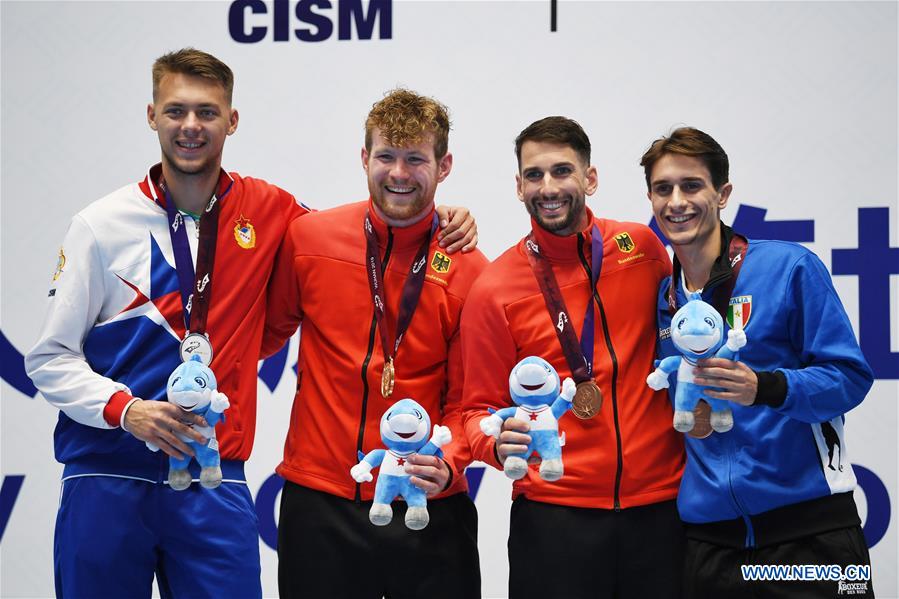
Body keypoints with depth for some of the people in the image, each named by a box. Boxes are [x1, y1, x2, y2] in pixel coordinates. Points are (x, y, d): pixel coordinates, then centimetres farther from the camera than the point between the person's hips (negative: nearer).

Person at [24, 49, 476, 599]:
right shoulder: (103, 225, 0)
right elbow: (50, 358, 1)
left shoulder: (266, 211, 4)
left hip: (214, 484, 1)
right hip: (107, 477, -1)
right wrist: (126, 409, -16)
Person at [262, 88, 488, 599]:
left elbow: (467, 398, -3)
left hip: (430, 506, -1)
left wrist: (448, 464, -19)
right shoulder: (308, 238, 0)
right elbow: (268, 334, 13)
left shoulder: (468, 269, -5)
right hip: (319, 503, 1)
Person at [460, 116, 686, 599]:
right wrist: (499, 443, -21)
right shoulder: (494, 290, -4)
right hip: (554, 514, -2)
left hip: (660, 503, 2)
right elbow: (480, 409, 0)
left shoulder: (642, 247, 3)